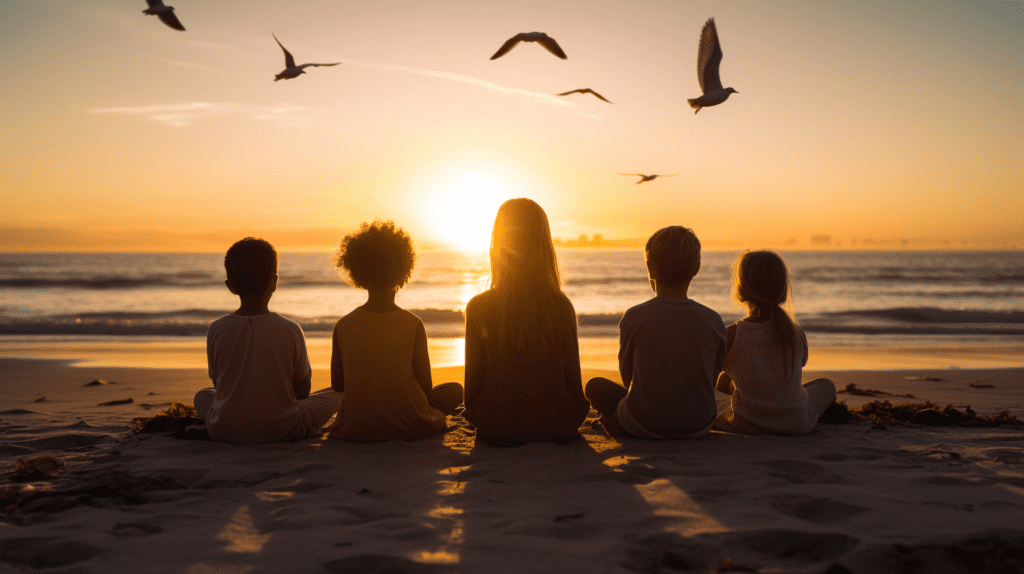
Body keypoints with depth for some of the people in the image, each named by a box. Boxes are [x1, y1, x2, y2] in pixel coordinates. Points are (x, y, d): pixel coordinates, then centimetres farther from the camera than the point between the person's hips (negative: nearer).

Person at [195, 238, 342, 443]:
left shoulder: (217, 330, -9)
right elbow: (303, 390, -2)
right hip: (280, 430, -1)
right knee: (335, 394, 19)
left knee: (202, 395, 34)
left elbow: (218, 382, 4)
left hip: (226, 431, 1)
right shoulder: (290, 331, -14)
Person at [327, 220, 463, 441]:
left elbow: (337, 384, 2)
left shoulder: (344, 326, -6)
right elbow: (426, 386, -6)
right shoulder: (413, 324, -12)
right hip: (407, 425, -3)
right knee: (455, 390, 21)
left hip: (357, 429, 3)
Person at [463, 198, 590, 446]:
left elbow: (473, 379, -7)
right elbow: (573, 379, -4)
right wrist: (570, 421, 16)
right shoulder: (561, 306, -11)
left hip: (497, 429, 2)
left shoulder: (478, 307, -13)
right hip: (553, 425, -1)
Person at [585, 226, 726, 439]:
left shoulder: (633, 318, -16)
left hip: (644, 425, -2)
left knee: (595, 385, 24)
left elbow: (627, 377, -1)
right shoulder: (713, 321, -10)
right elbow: (711, 380, 4)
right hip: (699, 426, 2)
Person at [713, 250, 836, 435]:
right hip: (796, 424, 1)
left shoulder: (729, 336, -16)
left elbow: (721, 385, -1)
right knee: (826, 385, 33)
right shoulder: (797, 334, -8)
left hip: (744, 426, -1)